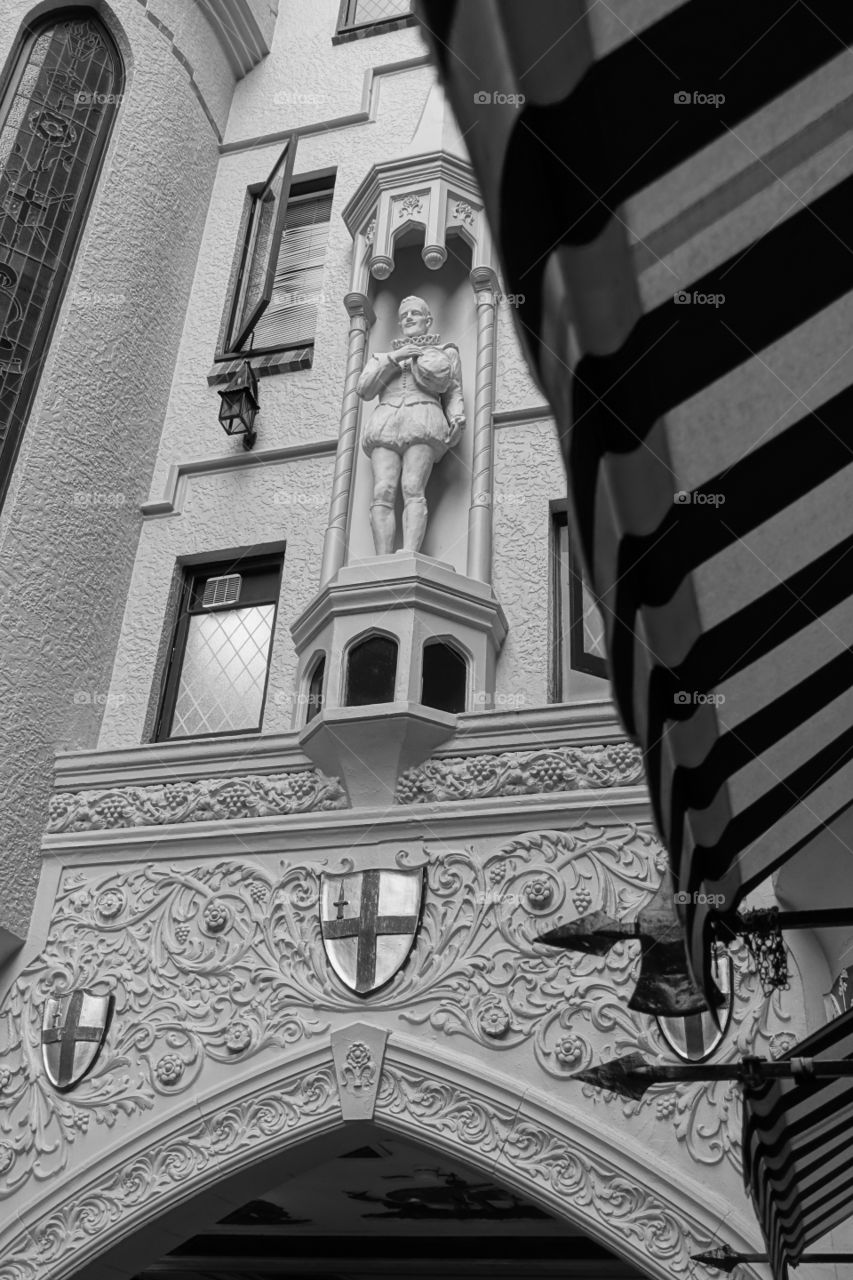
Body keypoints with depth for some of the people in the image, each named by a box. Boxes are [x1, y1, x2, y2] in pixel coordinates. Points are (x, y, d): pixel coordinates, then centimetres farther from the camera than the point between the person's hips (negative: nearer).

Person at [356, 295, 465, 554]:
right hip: (385, 422, 2)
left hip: (422, 419, -2)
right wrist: (393, 358, 4)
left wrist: (457, 419, -6)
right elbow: (364, 389, 14)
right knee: (383, 492, -21)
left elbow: (453, 396, 16)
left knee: (413, 488, -26)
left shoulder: (445, 351, 27)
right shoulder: (383, 356, 32)